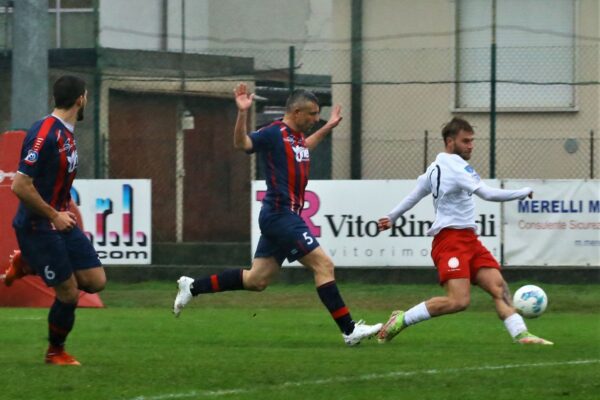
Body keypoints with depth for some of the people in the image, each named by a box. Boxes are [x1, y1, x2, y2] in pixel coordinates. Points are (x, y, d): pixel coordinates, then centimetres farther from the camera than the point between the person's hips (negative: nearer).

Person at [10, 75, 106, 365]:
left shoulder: (66, 134, 9)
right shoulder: (45, 134, -21)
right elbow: (20, 186, -24)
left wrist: (68, 212, 13)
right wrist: (54, 216, -17)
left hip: (60, 220, 9)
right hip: (38, 228, -9)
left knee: (95, 281, 2)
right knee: (69, 294, -5)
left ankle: (26, 264, 17)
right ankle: (55, 351, 19)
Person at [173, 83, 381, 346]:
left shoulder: (296, 136, 15)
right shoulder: (274, 133, -12)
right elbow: (241, 144, -26)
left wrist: (328, 127, 40)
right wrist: (242, 113, -40)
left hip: (284, 218, 10)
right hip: (280, 215, -10)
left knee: (256, 280, 12)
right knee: (323, 264, -11)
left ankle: (192, 287, 19)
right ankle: (349, 330, -10)